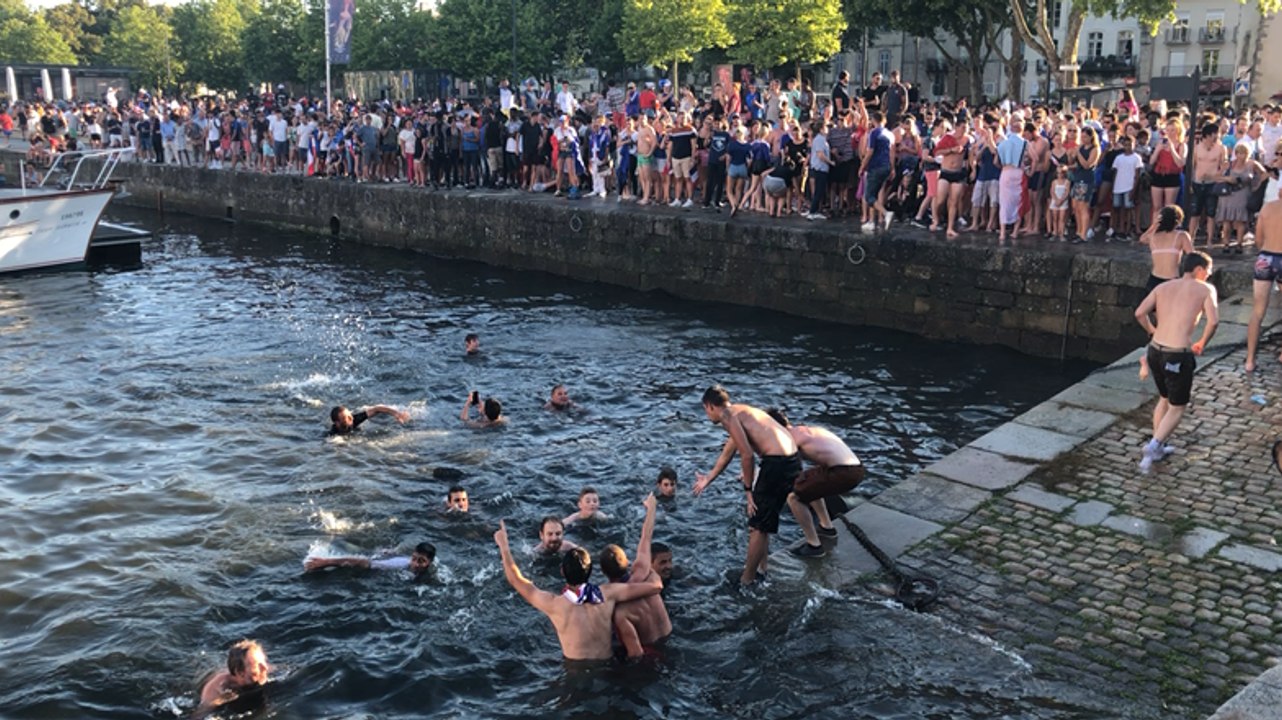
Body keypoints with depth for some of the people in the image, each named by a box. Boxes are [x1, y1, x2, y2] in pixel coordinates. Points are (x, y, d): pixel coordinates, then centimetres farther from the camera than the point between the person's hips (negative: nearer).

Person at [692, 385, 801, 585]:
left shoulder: (728, 416, -5)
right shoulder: (740, 412, 24)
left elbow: (747, 455, -15)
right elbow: (726, 454, 35)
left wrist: (748, 489, -5)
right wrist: (708, 479, 46)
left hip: (777, 464, -9)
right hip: (793, 461, 9)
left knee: (758, 525, 3)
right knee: (760, 521, 25)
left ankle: (746, 581, 13)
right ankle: (760, 569, 35)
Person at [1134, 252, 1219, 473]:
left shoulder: (1163, 287, 12)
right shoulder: (1205, 289, 2)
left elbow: (1140, 313, 0)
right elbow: (1213, 321, -12)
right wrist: (1202, 344, 4)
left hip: (1155, 351, 5)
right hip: (1178, 356, -5)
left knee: (1165, 399, 26)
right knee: (1176, 408, 10)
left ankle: (1158, 447, 32)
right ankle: (1154, 445, -11)